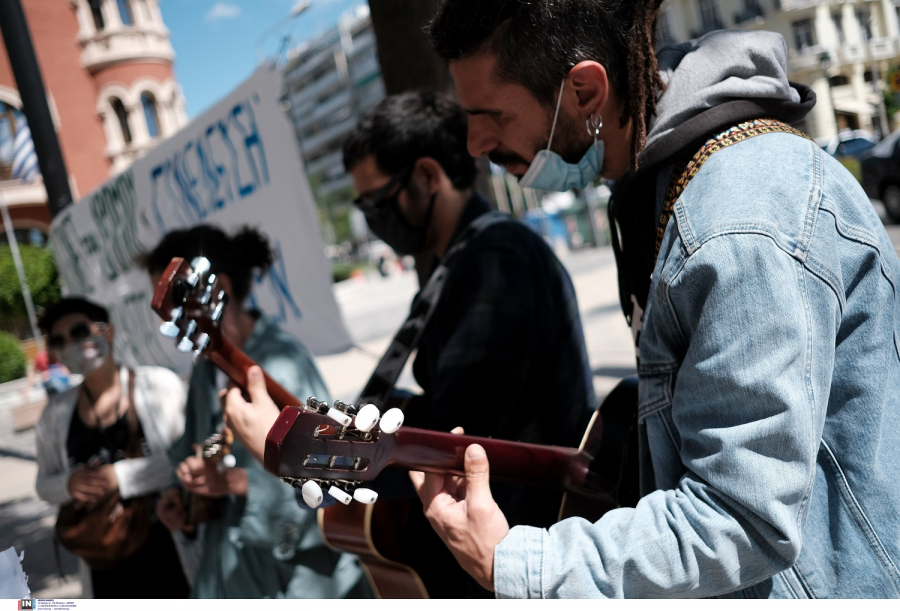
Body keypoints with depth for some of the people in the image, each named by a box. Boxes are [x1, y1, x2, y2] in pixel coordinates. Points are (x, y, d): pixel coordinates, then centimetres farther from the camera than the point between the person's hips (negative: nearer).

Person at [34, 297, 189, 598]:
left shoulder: (160, 384, -8)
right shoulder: (57, 412, 6)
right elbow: (44, 484, 15)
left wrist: (122, 477, -20)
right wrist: (68, 484, -9)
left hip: (172, 547, -3)